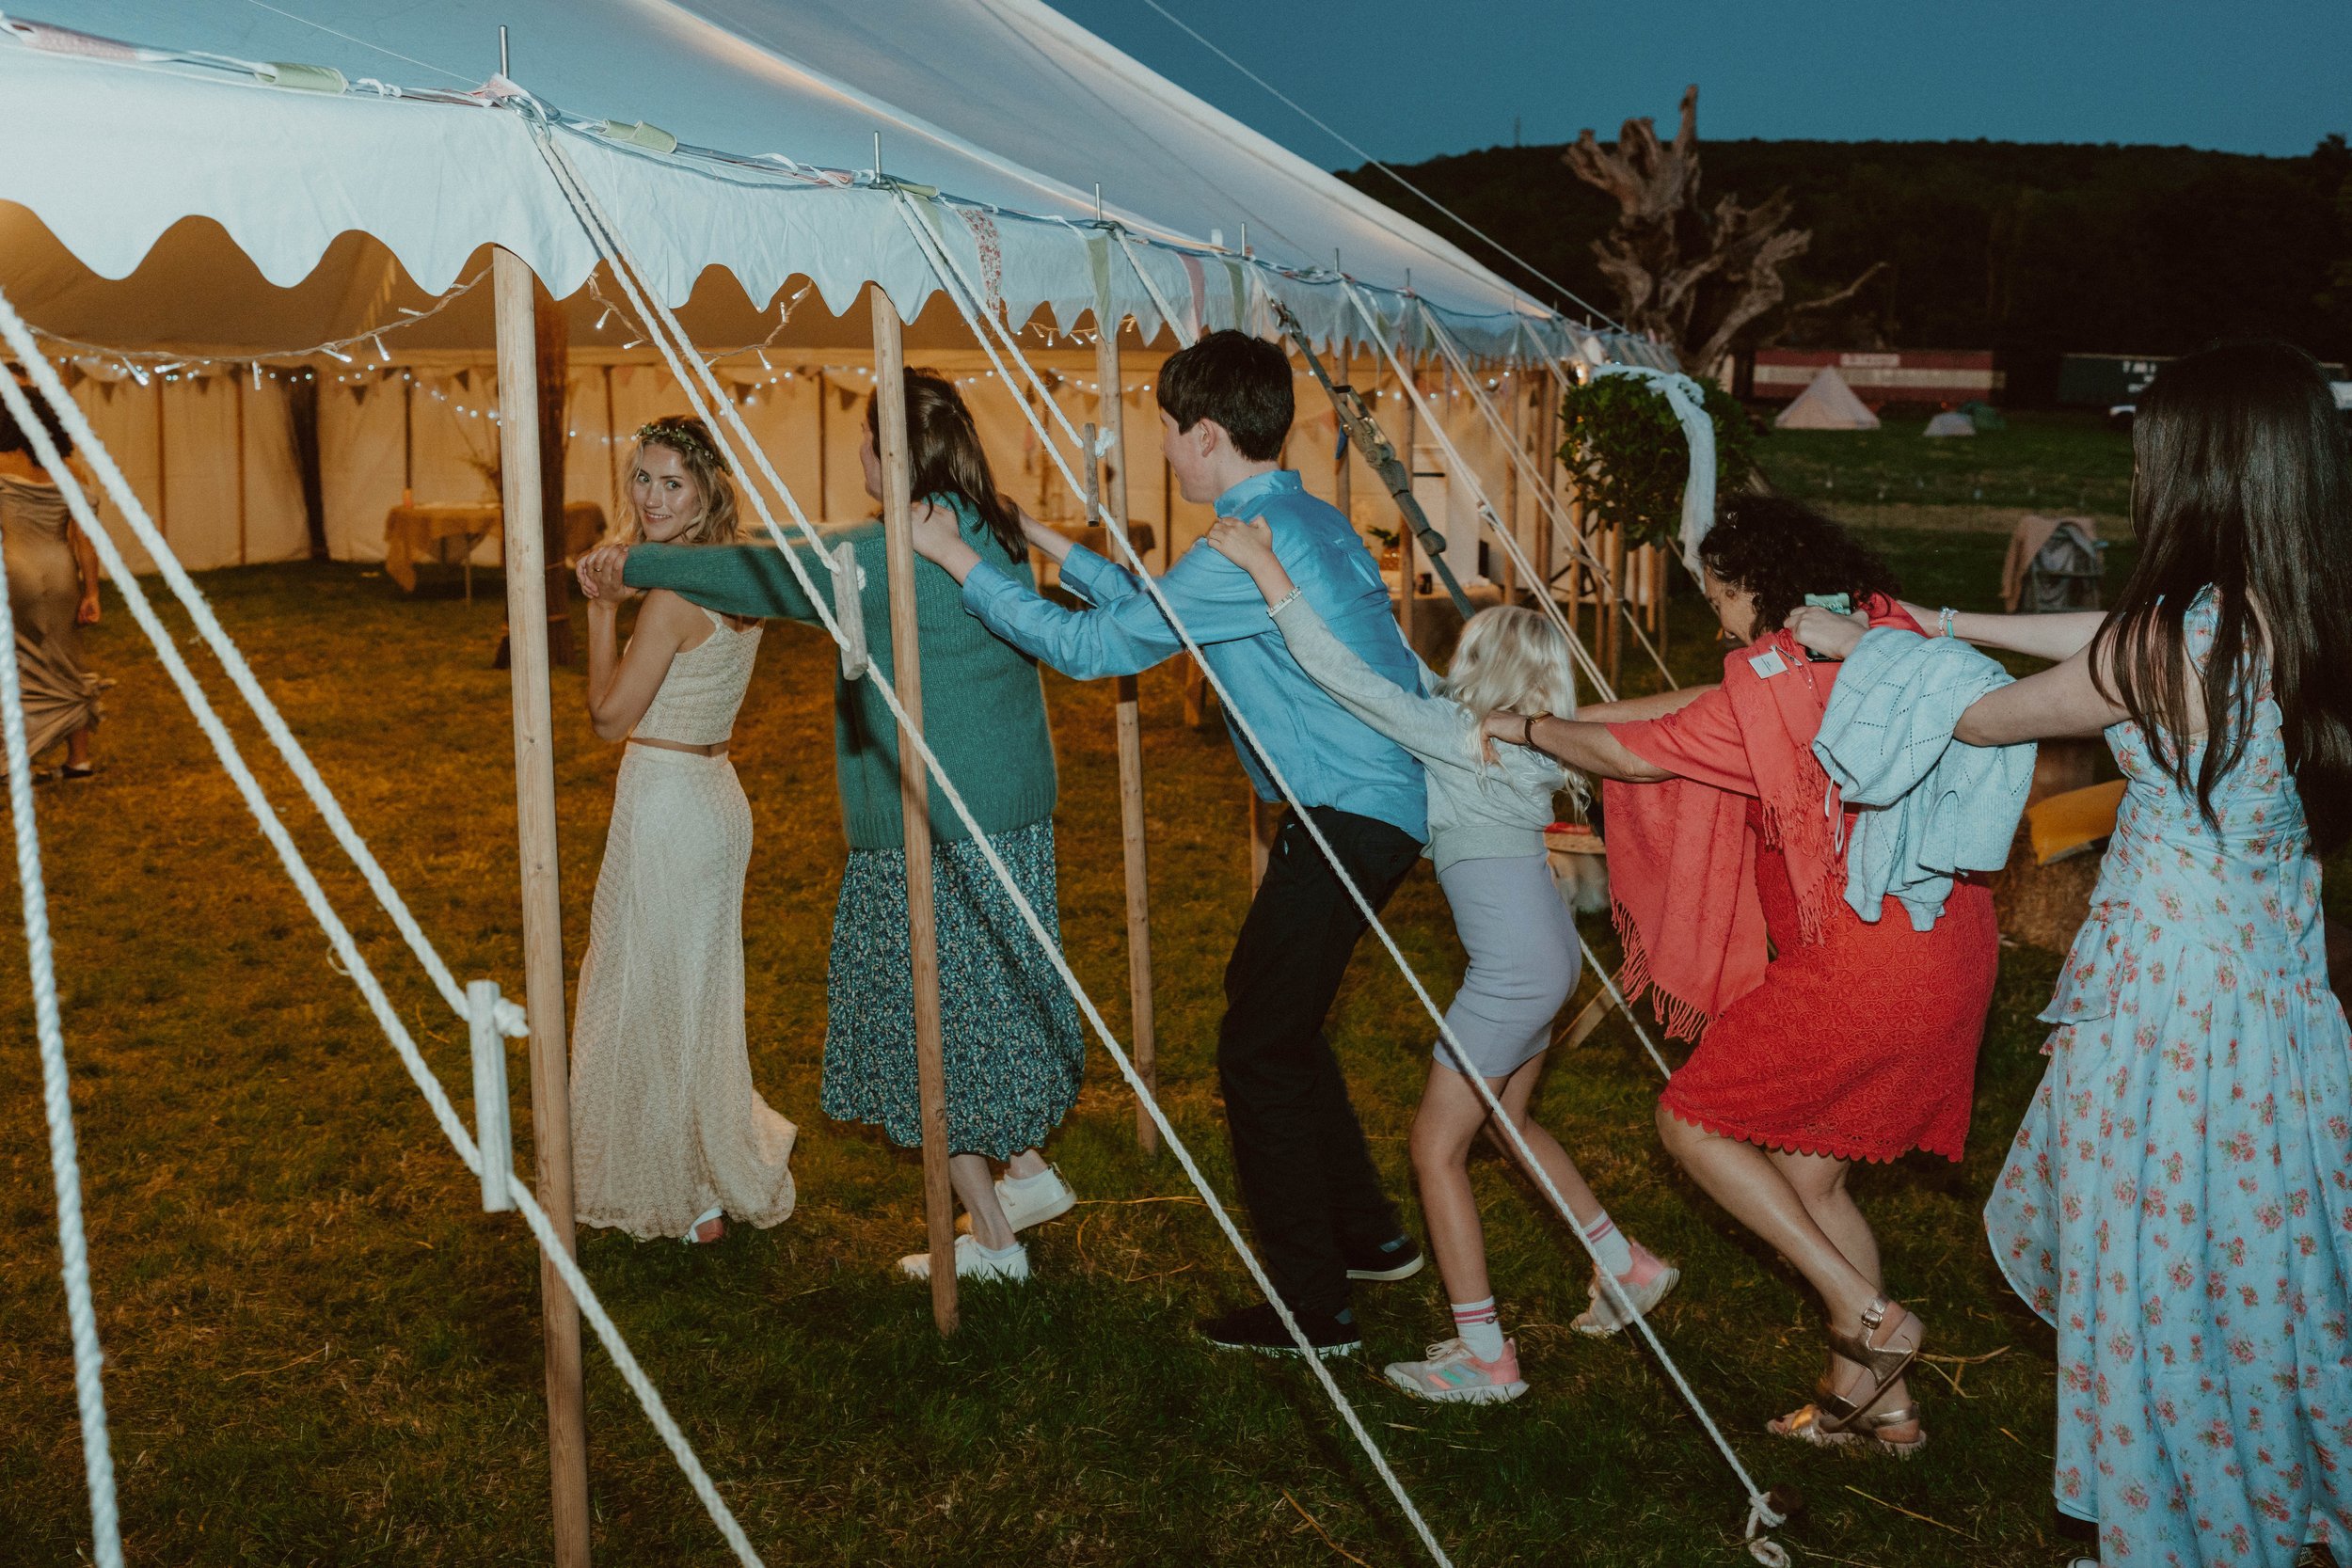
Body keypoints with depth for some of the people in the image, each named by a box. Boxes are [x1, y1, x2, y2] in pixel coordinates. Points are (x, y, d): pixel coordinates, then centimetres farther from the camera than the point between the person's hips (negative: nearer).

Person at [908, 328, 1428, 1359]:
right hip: (1379, 804, 10)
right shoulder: (1308, 519, 14)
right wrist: (1055, 548, 26)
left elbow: (1092, 647, -14)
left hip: (1347, 823, -10)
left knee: (1259, 1051, -2)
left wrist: (962, 563, -5)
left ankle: (1312, 1310, 6)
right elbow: (1164, 612, 25)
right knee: (1277, 1020, 22)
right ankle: (1367, 1234, 33)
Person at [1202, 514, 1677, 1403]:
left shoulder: (1452, 730, -14)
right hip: (1550, 954, 9)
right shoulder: (1527, 744, 9)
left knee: (1437, 1145, 0)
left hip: (1512, 970, -9)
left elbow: (1340, 674, -22)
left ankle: (1485, 1357, 4)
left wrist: (1263, 566, -20)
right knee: (1508, 1118, 27)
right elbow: (1421, 687, 27)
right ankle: (1628, 1266, 35)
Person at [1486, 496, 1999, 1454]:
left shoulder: (1783, 681, -14)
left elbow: (1632, 756, -4)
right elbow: (1707, 706, 22)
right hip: (1951, 949, 9)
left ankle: (1865, 1316, -1)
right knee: (1809, 1174, 17)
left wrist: (1525, 728, 14)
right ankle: (1878, 1402, 22)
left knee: (1691, 1120, 2)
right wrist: (1565, 720, 24)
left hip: (1864, 958, -9)